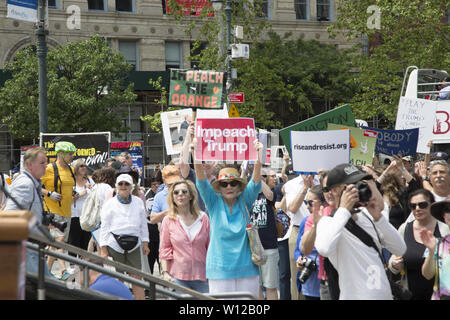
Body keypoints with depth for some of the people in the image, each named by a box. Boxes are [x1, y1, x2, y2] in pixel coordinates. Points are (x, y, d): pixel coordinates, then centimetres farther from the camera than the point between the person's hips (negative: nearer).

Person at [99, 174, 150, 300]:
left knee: (137, 278, -3)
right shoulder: (110, 204, 2)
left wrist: (145, 243, 12)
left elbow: (143, 224, 16)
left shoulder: (138, 202, 9)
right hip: (115, 245, -2)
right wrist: (103, 249, -3)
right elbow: (104, 227, 2)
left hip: (133, 245, 2)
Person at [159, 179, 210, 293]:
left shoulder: (203, 218, 5)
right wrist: (165, 272, -5)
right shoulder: (168, 220, 3)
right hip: (178, 277, -1)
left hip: (201, 276, 1)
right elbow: (164, 249, 4)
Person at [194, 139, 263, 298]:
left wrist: (258, 160, -28)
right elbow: (202, 183, -11)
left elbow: (256, 183, -9)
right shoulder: (214, 203, 2)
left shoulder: (244, 202, 5)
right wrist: (197, 157, -27)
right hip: (220, 270, -1)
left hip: (246, 267, 1)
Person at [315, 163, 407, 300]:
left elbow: (400, 249, 2)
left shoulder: (366, 214, 8)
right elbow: (324, 249, -33)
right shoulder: (328, 222, -9)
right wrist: (344, 209, -22)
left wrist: (378, 217, -10)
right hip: (355, 295, -6)